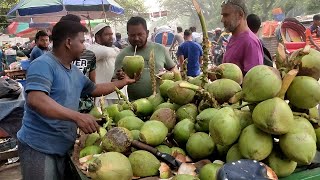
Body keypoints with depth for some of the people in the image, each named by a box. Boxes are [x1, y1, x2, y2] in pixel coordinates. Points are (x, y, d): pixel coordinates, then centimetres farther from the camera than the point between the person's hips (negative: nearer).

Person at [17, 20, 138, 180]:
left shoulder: (75, 72, 12)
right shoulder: (43, 65, -17)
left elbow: (94, 89, 29)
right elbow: (35, 100, -32)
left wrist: (123, 82, 29)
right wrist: (77, 116, -38)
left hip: (63, 147, 8)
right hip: (39, 148, -8)